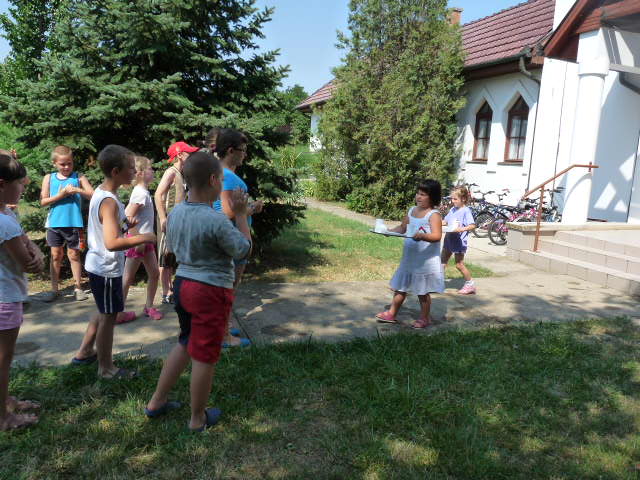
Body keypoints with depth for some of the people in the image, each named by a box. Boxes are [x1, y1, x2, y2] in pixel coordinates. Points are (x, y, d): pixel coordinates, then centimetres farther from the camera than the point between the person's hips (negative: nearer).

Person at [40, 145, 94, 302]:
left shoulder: (79, 177, 1)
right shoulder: (49, 178, 4)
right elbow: (43, 201, 0)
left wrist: (77, 190, -21)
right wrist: (60, 195, -14)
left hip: (74, 223, -2)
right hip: (54, 223, 2)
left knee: (74, 255, 6)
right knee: (55, 255, 9)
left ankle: (78, 287, 16)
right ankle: (54, 289, 19)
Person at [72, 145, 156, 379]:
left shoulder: (100, 193, 5)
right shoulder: (110, 202, -25)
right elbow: (112, 243, -33)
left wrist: (125, 223, 7)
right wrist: (143, 238, -25)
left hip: (98, 265, 10)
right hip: (107, 270, -10)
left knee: (104, 313, 25)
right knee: (109, 317, 6)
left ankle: (84, 352, 40)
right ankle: (106, 368, 21)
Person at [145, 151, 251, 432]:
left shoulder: (175, 213, 0)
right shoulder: (216, 221, -24)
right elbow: (244, 250, -11)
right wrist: (240, 214, -4)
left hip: (183, 283, 8)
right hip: (211, 291, -8)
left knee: (185, 344, 26)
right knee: (204, 356, 8)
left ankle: (156, 403, 35)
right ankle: (198, 419, 25)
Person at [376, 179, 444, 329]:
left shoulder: (433, 215, -14)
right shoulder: (412, 210, 8)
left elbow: (437, 236, -24)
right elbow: (402, 228, 16)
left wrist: (422, 235, -41)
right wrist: (390, 231, -1)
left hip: (426, 261, -7)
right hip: (409, 258, 7)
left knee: (423, 291, 6)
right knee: (400, 287, 16)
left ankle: (425, 318, 24)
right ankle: (391, 314, 28)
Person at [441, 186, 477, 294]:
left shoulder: (466, 211, -14)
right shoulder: (452, 210, 9)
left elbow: (472, 225, -21)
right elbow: (445, 221, 17)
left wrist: (462, 229, -34)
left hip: (459, 241, -8)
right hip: (449, 239, 8)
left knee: (459, 264, -3)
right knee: (443, 260, 15)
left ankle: (470, 284, 12)